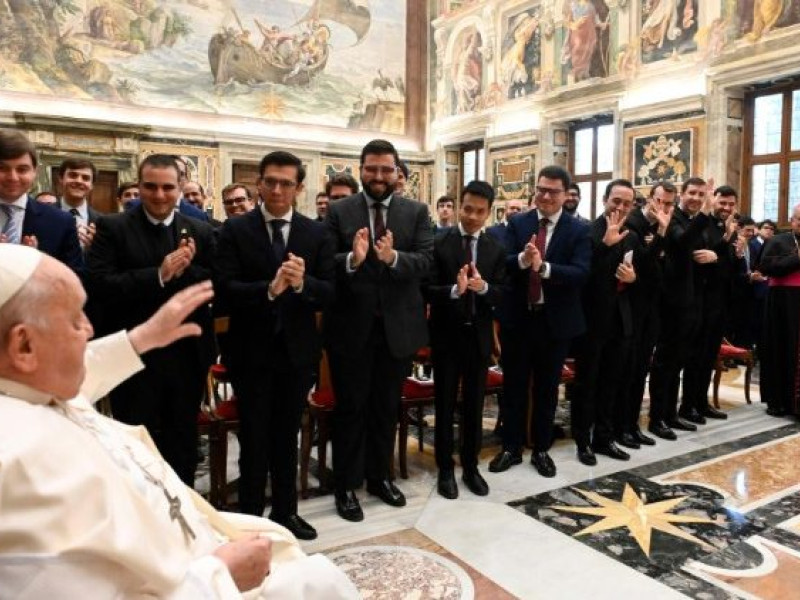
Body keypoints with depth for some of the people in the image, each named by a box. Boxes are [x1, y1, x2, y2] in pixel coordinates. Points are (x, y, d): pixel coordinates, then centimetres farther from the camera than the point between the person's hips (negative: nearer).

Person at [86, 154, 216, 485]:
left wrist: (185, 270, -18)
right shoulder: (112, 227, -3)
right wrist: (158, 274, -22)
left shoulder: (201, 232, 5)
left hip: (187, 356, 3)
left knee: (182, 445, 17)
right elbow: (97, 285, -15)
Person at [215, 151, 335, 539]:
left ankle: (285, 511, 33)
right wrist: (268, 289, -29)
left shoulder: (317, 234, 1)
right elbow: (224, 289, -13)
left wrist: (302, 283, -26)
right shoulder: (235, 230, -4)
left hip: (298, 351, 2)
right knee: (254, 438, 10)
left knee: (287, 436, 17)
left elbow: (329, 293, -6)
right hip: (251, 350, -2)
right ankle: (250, 515, 28)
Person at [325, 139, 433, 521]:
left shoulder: (417, 212, 2)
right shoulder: (339, 211, -1)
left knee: (387, 407, 16)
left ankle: (380, 476, 34)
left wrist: (393, 258, -29)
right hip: (351, 326, -2)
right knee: (350, 408, 8)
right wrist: (352, 259, -30)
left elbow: (425, 262, -9)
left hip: (398, 326, 2)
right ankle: (347, 485, 23)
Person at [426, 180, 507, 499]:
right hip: (447, 334, -3)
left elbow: (501, 293, -1)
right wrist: (455, 290, -30)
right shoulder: (438, 242, -8)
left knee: (474, 405, 13)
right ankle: (445, 469, 22)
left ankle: (470, 467, 28)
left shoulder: (496, 248, 3)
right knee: (445, 405, 9)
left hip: (479, 335, 3)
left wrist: (483, 287, -21)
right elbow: (428, 290, -12)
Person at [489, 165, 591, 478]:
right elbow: (502, 264, -10)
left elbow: (581, 272, -17)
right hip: (517, 317, 1)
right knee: (514, 386, 11)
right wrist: (522, 259, -32)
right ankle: (511, 447, 25)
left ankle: (541, 450, 28)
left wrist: (543, 267, -32)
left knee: (547, 388, 12)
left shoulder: (579, 229, -4)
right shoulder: (516, 223, 1)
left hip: (555, 320, -1)